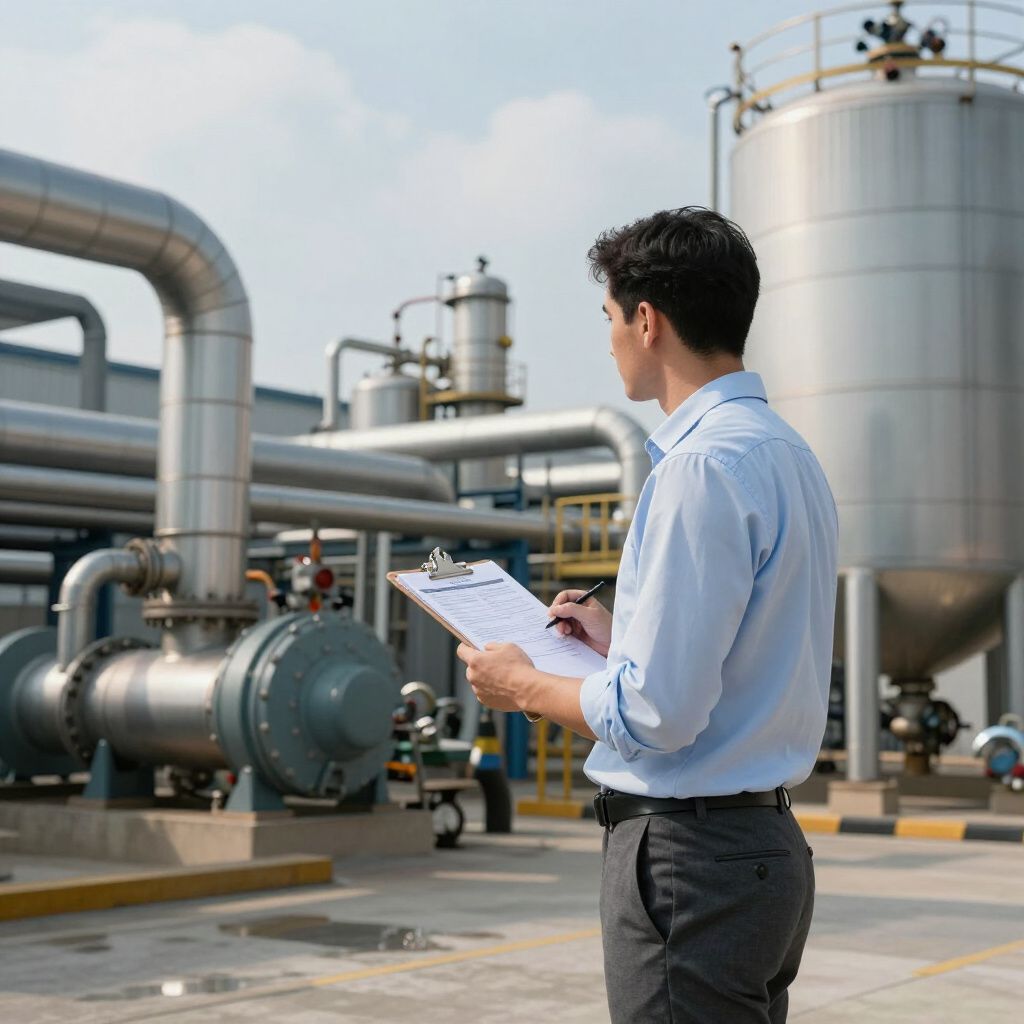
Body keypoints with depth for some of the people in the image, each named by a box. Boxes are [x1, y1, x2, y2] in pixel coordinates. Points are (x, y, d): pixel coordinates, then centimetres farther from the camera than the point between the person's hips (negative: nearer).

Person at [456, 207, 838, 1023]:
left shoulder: (703, 468, -20)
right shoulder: (790, 454, 11)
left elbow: (657, 714, -22)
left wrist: (523, 687, -6)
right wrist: (622, 642, 21)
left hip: (688, 858, -10)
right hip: (769, 838, 10)